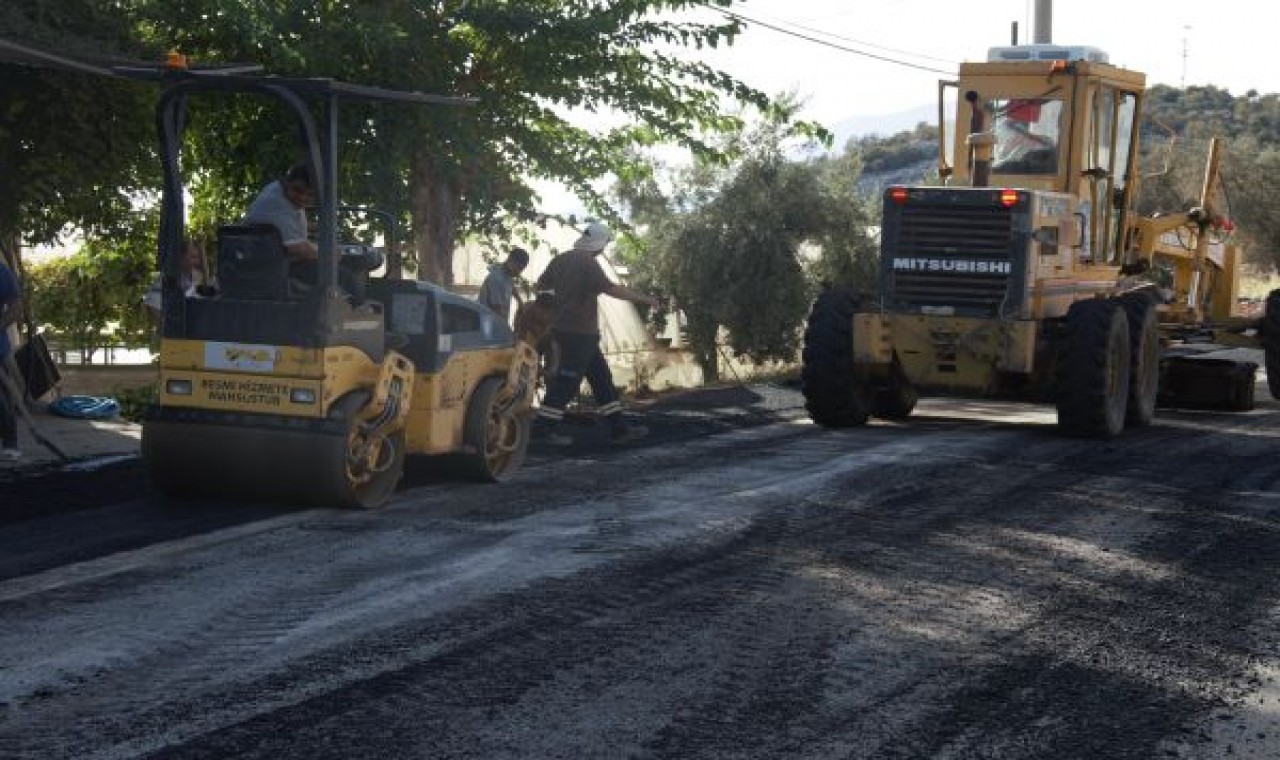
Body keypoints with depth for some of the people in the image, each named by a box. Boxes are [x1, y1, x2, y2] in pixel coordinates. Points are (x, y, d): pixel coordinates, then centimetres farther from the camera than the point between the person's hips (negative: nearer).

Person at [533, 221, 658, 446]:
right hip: (579, 332, -10)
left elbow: (541, 285, 16)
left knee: (601, 377, 11)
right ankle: (544, 427, 2)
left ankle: (619, 428, 13)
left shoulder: (562, 259, 9)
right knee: (567, 381, -3)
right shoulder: (588, 263, -17)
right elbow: (611, 289, -26)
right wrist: (644, 299, -21)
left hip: (565, 328, 10)